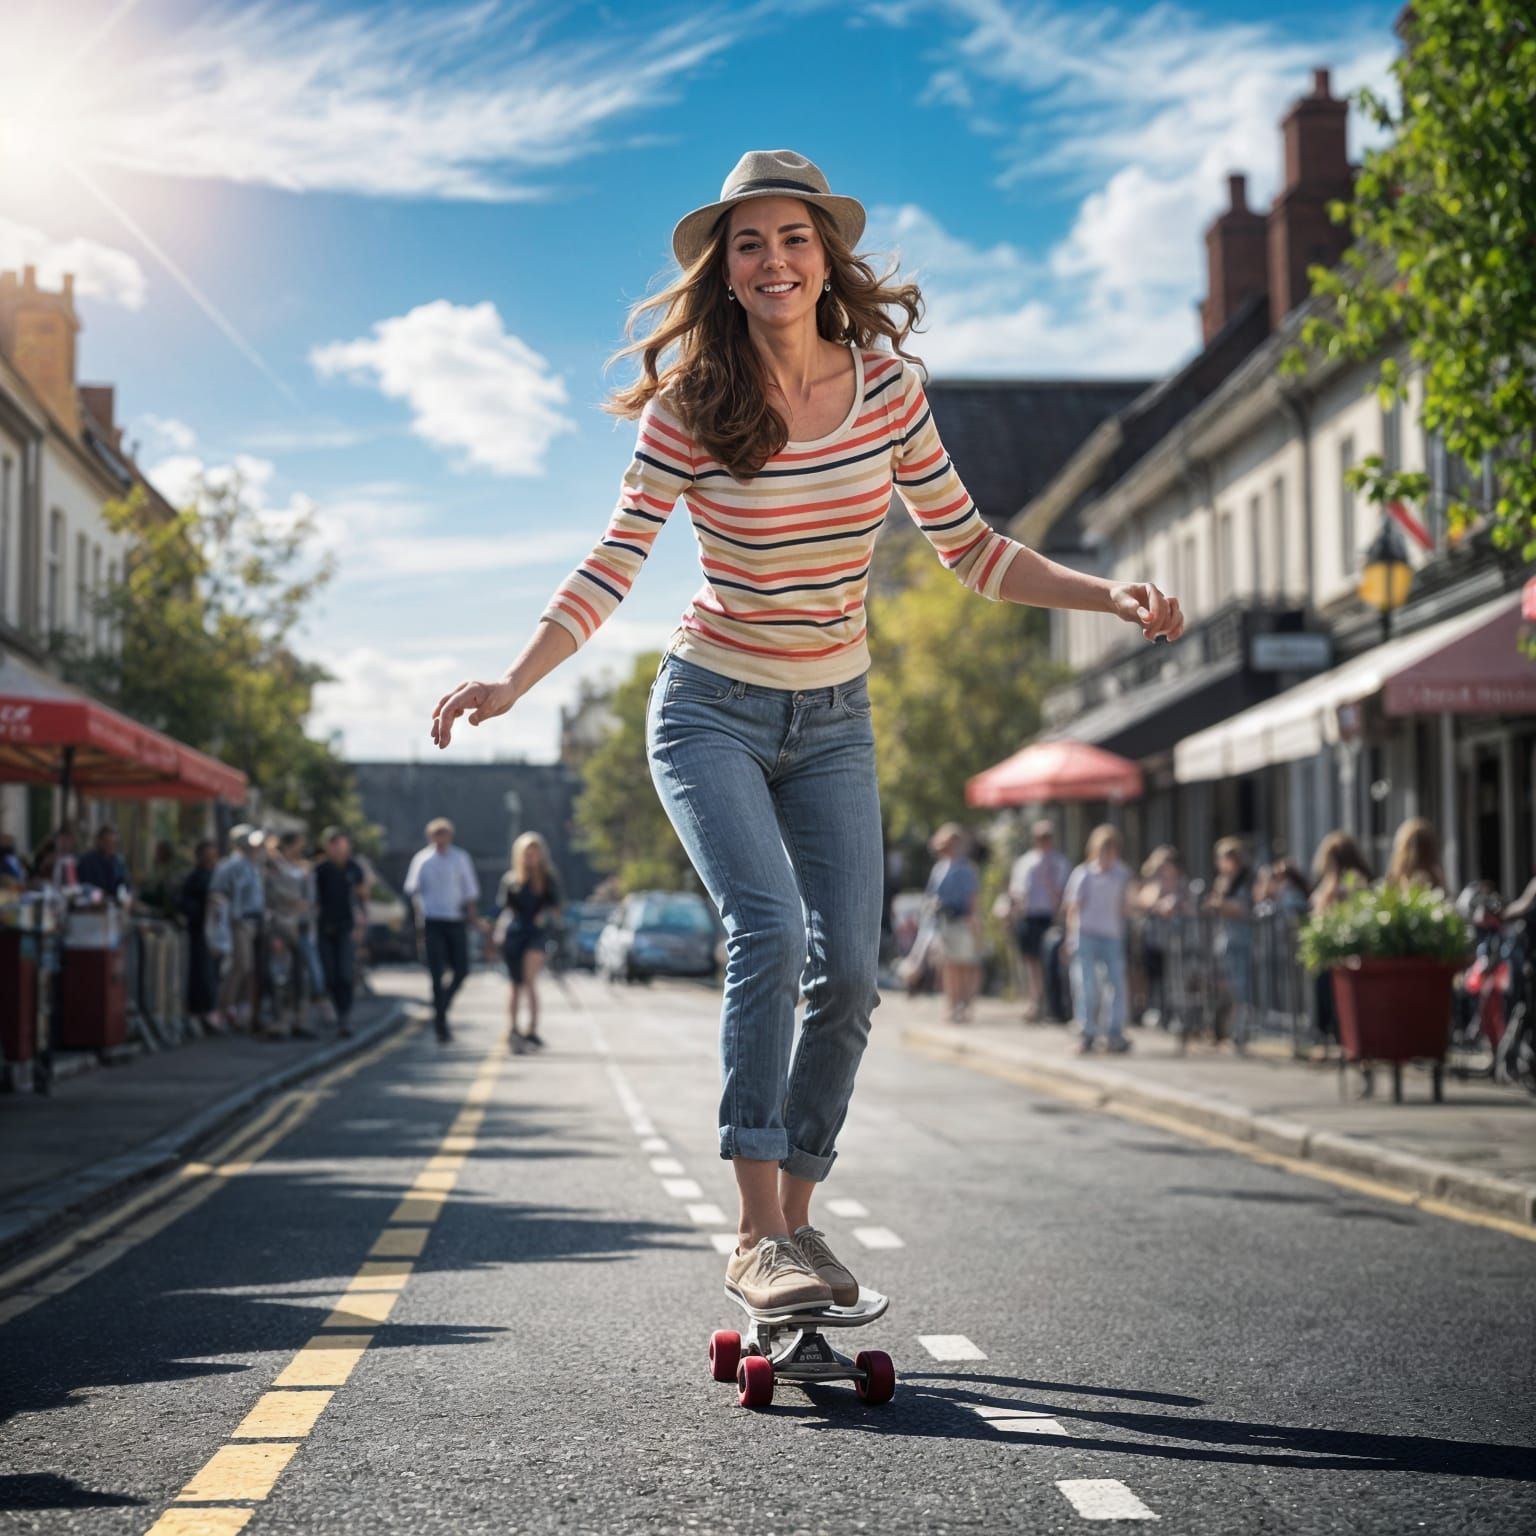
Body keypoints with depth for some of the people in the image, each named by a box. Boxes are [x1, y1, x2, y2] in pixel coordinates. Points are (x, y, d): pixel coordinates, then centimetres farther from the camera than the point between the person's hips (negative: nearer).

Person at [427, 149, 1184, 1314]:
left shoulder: (886, 387, -4)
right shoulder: (690, 406, -12)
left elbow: (969, 548, 3)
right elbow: (616, 564, -13)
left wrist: (1109, 595, -8)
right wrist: (515, 682, -26)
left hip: (833, 723, 4)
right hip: (712, 712, -3)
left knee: (850, 966, -5)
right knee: (770, 931, -23)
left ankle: (797, 1212, 11)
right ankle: (758, 1238, -18)